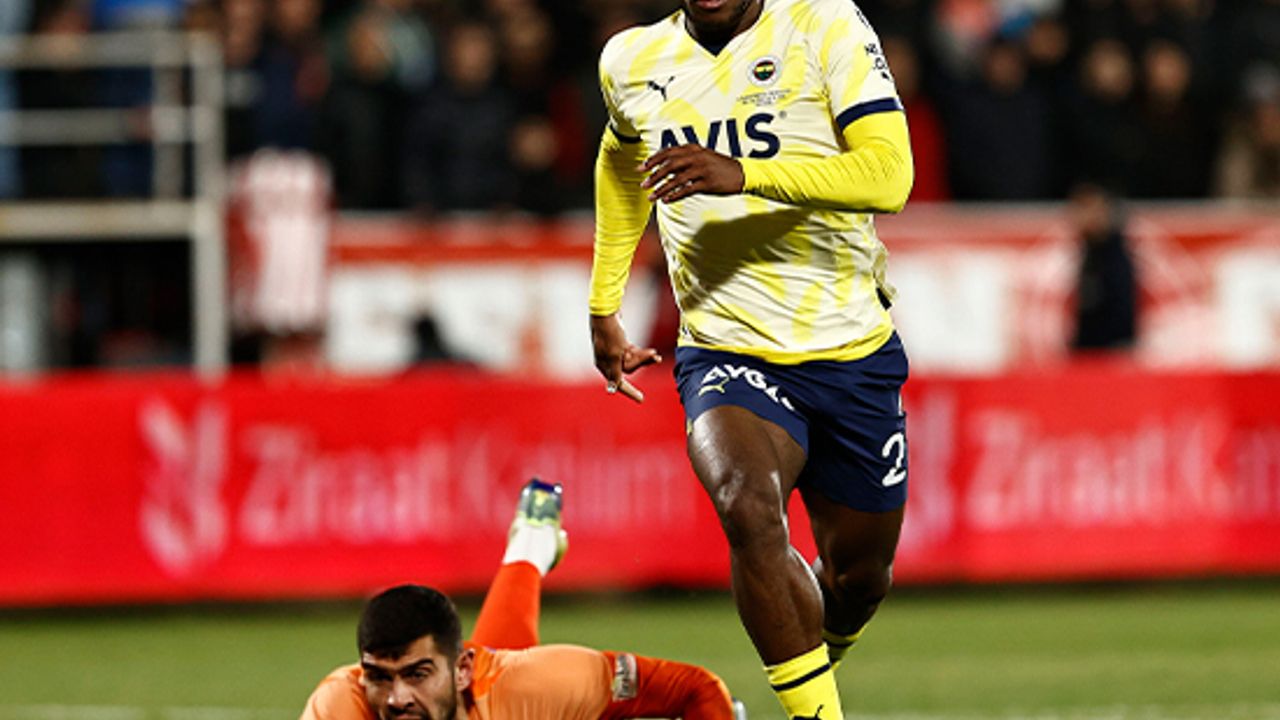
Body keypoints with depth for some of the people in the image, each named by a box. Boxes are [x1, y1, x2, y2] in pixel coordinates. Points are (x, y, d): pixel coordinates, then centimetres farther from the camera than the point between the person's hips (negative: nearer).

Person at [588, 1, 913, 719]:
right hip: (727, 355, 0)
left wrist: (742, 174, -33)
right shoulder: (633, 61, 3)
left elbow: (889, 175, -21)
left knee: (859, 572, 12)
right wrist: (604, 308, 28)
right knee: (749, 508, -30)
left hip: (853, 352, 0)